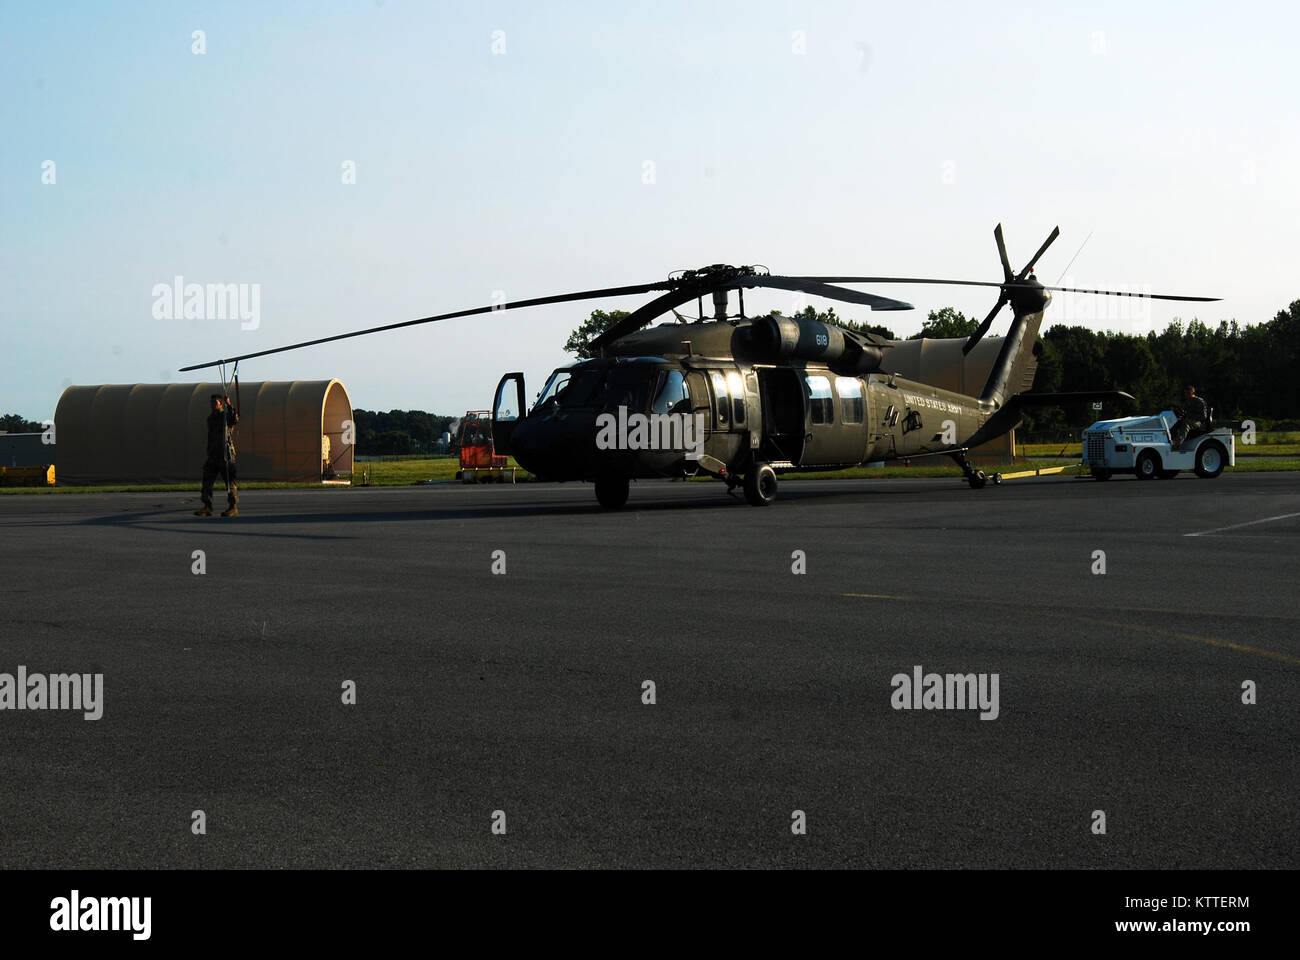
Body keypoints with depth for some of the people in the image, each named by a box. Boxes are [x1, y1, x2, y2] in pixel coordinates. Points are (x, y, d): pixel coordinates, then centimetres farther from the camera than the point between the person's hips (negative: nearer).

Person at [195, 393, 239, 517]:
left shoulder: (226, 416, -3)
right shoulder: (210, 418, 18)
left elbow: (234, 420, -27)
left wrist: (229, 405, -36)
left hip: (225, 453, -7)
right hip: (212, 454, 7)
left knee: (229, 481, -5)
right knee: (207, 480, 3)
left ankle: (234, 508, -1)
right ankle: (207, 507, 6)